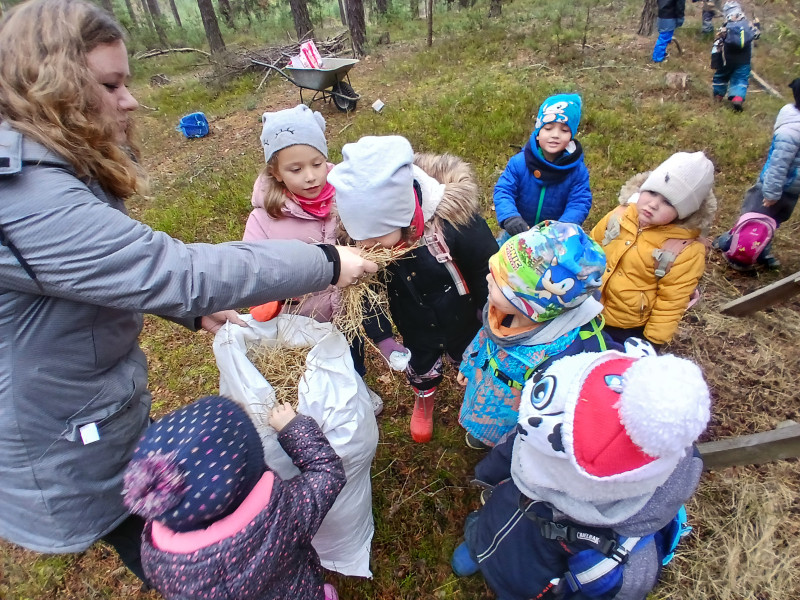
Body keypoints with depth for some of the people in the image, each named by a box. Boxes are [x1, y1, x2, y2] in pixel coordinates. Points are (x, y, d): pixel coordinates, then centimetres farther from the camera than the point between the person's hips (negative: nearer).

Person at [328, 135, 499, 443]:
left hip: (463, 322, -2)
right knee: (420, 368, 30)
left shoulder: (454, 215, -40)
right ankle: (424, 400, 66)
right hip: (415, 329, 2)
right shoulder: (365, 231, -29)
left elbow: (489, 275, -23)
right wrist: (380, 336, -13)